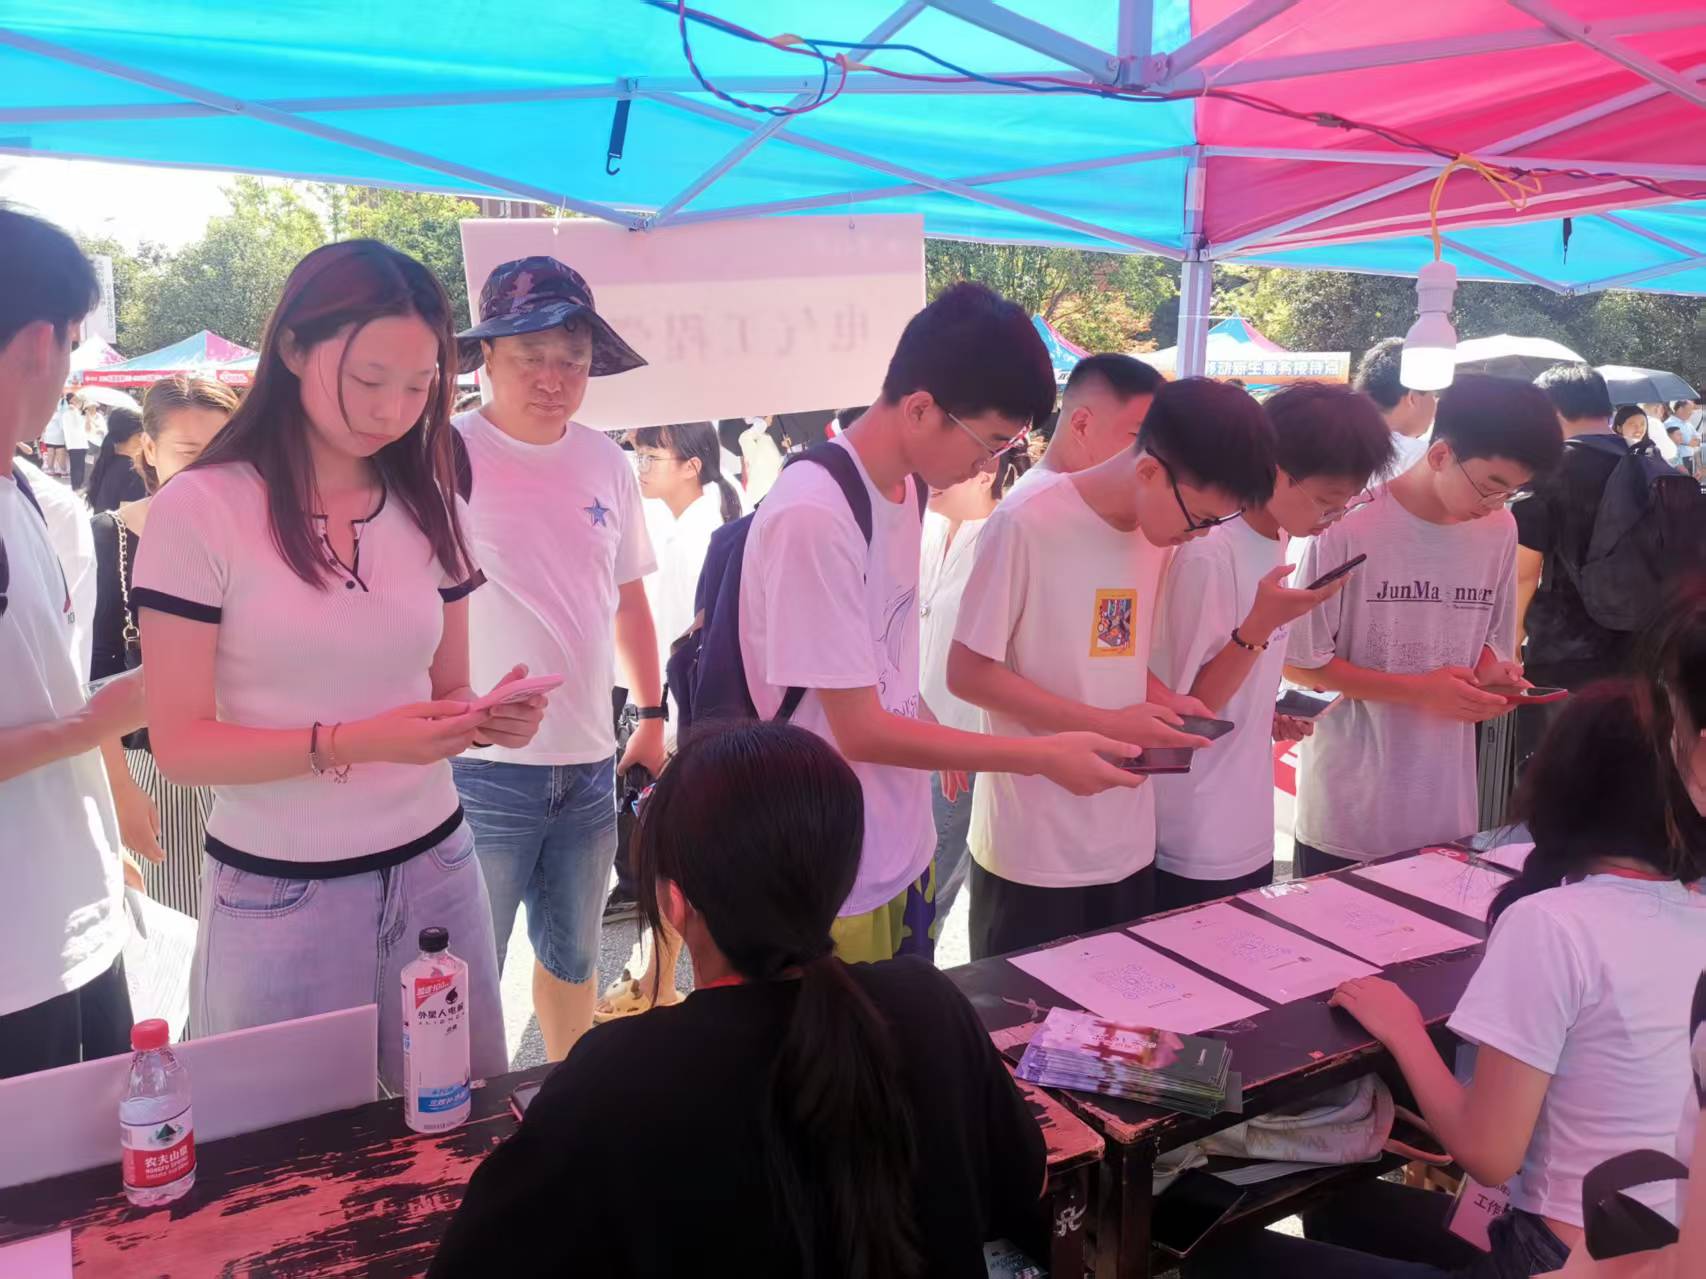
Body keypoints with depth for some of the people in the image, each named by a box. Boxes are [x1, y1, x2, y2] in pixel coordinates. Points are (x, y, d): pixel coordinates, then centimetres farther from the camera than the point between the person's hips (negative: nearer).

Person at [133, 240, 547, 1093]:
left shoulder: (427, 508, 4)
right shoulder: (197, 511, -11)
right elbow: (180, 745, -11)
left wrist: (488, 719, -11)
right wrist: (352, 744, -24)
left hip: (434, 869, 4)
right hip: (278, 895, -4)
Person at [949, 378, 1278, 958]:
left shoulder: (1159, 528, 4)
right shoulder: (1026, 524, -17)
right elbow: (969, 673, -15)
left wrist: (1165, 699, -4)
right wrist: (1111, 726, -19)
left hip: (1128, 843, 6)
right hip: (1032, 850, -6)